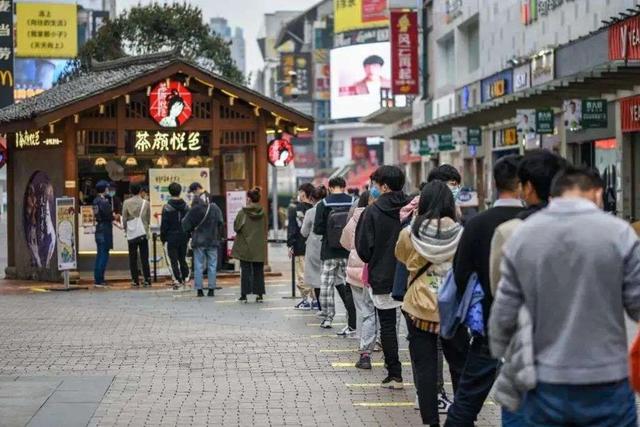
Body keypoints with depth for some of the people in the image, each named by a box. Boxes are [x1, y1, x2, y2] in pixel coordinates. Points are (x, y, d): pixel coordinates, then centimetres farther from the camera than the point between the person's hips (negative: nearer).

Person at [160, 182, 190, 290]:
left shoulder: (167, 208, -10)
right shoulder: (185, 206, 3)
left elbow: (164, 225, -8)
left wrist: (163, 238, 1)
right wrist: (188, 236, 15)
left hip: (172, 237, -4)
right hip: (184, 236, 4)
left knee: (174, 260, 0)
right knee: (183, 258, 16)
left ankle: (177, 280, -5)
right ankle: (185, 277, 12)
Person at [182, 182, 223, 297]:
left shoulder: (194, 210, -10)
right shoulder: (215, 208, -4)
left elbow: (186, 224, -3)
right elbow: (220, 224, -1)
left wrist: (190, 232, 16)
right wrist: (218, 237, 11)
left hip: (198, 241, -2)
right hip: (212, 241, 2)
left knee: (198, 266, 4)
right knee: (212, 265, 6)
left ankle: (199, 289, 3)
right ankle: (211, 289, 5)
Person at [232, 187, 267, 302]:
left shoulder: (242, 213, -11)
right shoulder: (262, 213, -1)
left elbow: (236, 227, -6)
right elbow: (265, 229, 6)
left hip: (245, 247, -3)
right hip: (259, 248, 3)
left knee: (245, 271, 3)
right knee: (258, 271, 8)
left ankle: (244, 294, 3)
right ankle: (259, 294, 8)